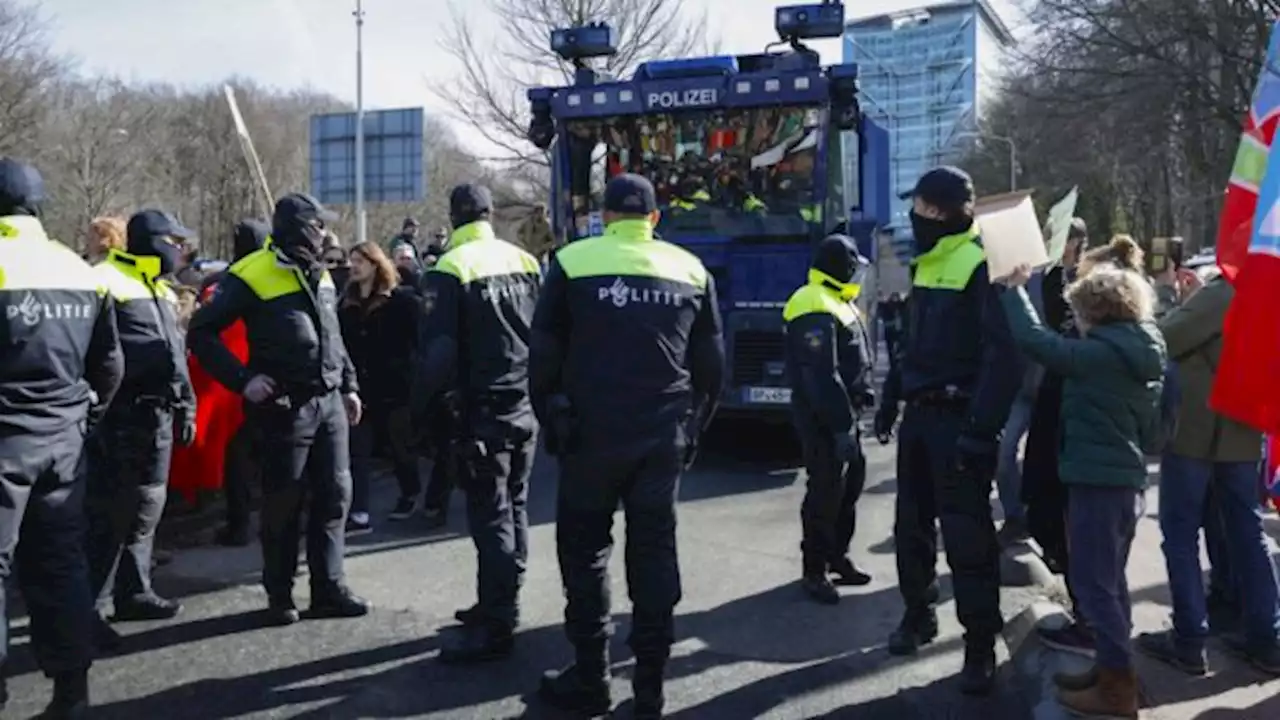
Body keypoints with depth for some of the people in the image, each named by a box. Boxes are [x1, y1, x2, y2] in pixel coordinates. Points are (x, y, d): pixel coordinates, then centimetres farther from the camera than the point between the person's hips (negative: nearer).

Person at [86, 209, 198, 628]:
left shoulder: (163, 290, 19)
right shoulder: (107, 282, -10)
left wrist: (185, 407, 20)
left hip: (159, 413, 9)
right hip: (120, 414, -9)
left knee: (147, 506, 13)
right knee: (109, 510, -4)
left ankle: (134, 593, 23)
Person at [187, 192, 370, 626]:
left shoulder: (319, 274, 12)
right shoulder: (253, 276, -10)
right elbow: (201, 333, -9)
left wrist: (349, 385, 16)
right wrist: (243, 379, -15)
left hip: (329, 401, 7)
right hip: (286, 406, -6)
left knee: (335, 495, 8)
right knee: (284, 503, 3)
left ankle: (329, 589, 18)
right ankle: (279, 595, 19)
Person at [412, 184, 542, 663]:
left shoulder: (449, 271, -10)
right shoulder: (526, 262, 7)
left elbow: (438, 352, -14)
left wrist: (421, 407, -2)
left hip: (484, 409, -6)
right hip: (526, 406, 6)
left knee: (491, 516, -3)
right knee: (514, 508, 15)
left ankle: (496, 627, 1)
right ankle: (502, 604, 27)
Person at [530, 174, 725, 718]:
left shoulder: (573, 263, -2)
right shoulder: (691, 270, 8)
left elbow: (544, 356, -2)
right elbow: (712, 365, 9)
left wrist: (551, 421, 8)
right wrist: (691, 429, 17)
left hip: (591, 432, -2)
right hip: (664, 436, 3)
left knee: (584, 549, 11)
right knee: (655, 551, 10)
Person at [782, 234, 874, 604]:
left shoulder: (838, 302, 15)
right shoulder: (816, 309, -19)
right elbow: (822, 376, -25)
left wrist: (862, 393, 11)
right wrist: (842, 425, -26)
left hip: (840, 410, 10)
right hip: (822, 415, -10)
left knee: (851, 481, 15)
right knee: (826, 490, -5)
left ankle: (837, 556, 28)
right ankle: (814, 571, 5)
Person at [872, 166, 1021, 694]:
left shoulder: (982, 265, -14)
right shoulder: (926, 263, 13)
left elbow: (1004, 354, -20)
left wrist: (982, 427, -24)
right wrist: (891, 398, 17)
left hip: (959, 419, -8)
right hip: (919, 414, 8)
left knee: (966, 534, -1)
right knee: (911, 523, 16)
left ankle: (980, 647, 11)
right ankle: (918, 614, 33)